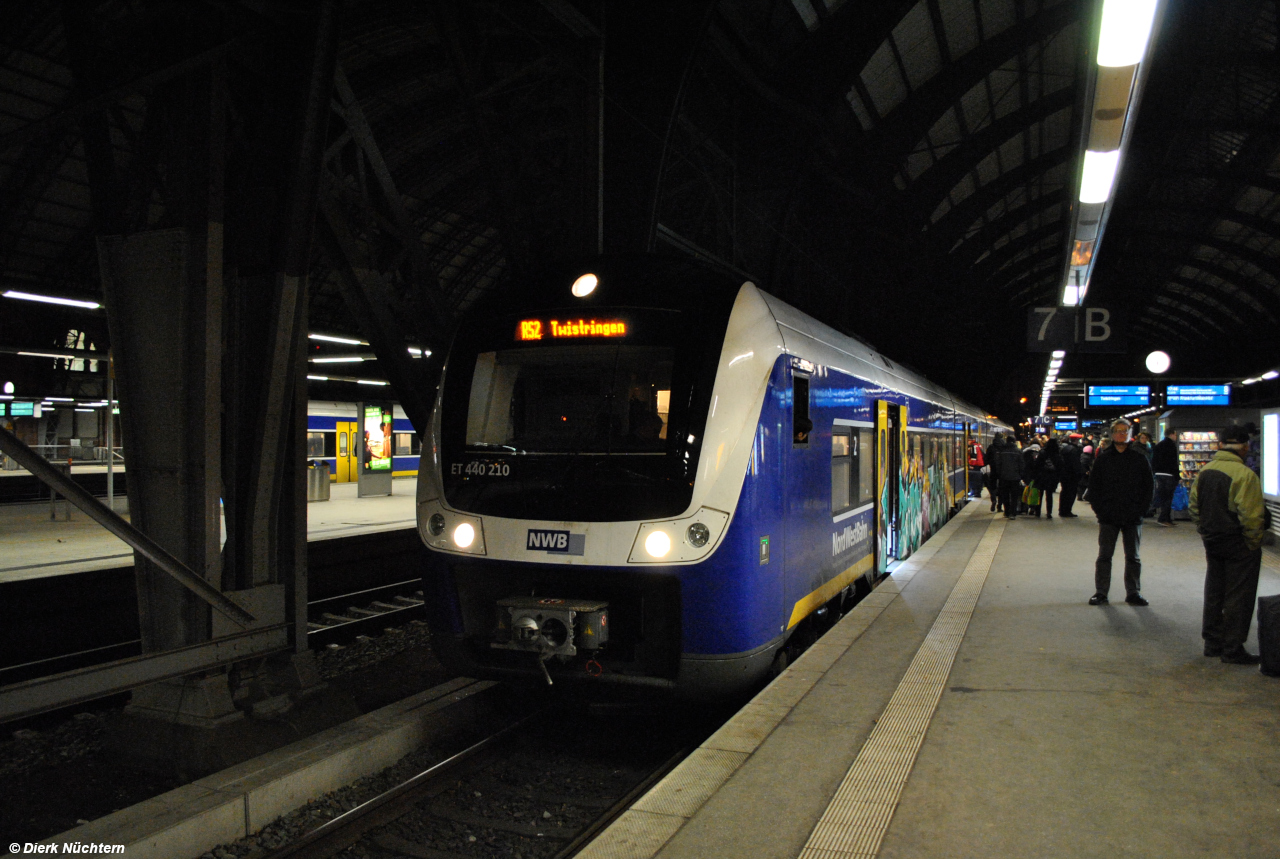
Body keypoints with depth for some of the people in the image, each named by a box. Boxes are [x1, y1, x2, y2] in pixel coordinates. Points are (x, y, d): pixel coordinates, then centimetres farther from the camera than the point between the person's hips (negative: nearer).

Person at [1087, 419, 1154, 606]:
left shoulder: (1139, 458, 2)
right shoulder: (1103, 458, 2)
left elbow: (1148, 486, 4)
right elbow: (1093, 486, 4)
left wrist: (1140, 509, -6)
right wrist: (1099, 509, -5)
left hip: (1132, 518, 0)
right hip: (1108, 517, 0)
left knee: (1133, 557, 9)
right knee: (1104, 556, 4)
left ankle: (1133, 592, 19)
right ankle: (1100, 592, 10)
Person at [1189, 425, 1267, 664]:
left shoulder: (1204, 471, 4)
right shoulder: (1245, 474, -19)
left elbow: (1194, 506, 11)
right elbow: (1251, 516, -21)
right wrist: (1254, 543, -8)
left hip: (1212, 543, 7)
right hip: (1239, 545, -7)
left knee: (1214, 593, 15)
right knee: (1238, 597, 2)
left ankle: (1212, 643, 23)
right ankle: (1233, 649, 8)